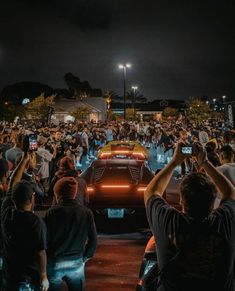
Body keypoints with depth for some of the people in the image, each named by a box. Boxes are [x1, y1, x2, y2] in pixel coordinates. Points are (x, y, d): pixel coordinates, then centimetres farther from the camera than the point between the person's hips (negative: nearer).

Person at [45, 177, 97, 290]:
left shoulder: (53, 212, -14)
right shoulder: (87, 213, -6)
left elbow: (45, 238, -11)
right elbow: (93, 240, -2)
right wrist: (85, 257, 11)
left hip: (55, 263, -2)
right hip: (76, 263, 2)